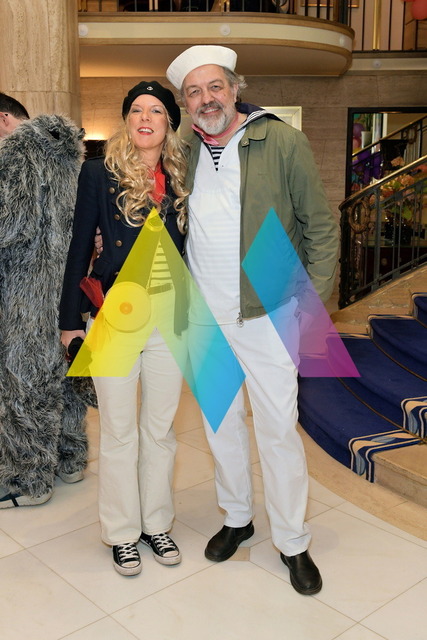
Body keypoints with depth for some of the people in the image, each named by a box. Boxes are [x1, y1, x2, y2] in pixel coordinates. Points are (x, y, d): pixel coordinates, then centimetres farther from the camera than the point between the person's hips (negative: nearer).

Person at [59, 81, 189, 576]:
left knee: (160, 428, 13)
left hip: (170, 319, 3)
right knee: (119, 431, 8)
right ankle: (122, 533, 26)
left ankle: (156, 524, 32)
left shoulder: (181, 181, 6)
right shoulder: (100, 173, -3)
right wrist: (70, 318, -2)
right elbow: (80, 247, -2)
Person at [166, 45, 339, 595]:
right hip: (203, 317, 4)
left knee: (278, 428, 2)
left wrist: (313, 296, -9)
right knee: (219, 422, 15)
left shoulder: (282, 142, -6)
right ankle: (236, 518, 35)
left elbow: (320, 224, -4)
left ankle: (292, 543, 21)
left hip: (266, 313, -4)